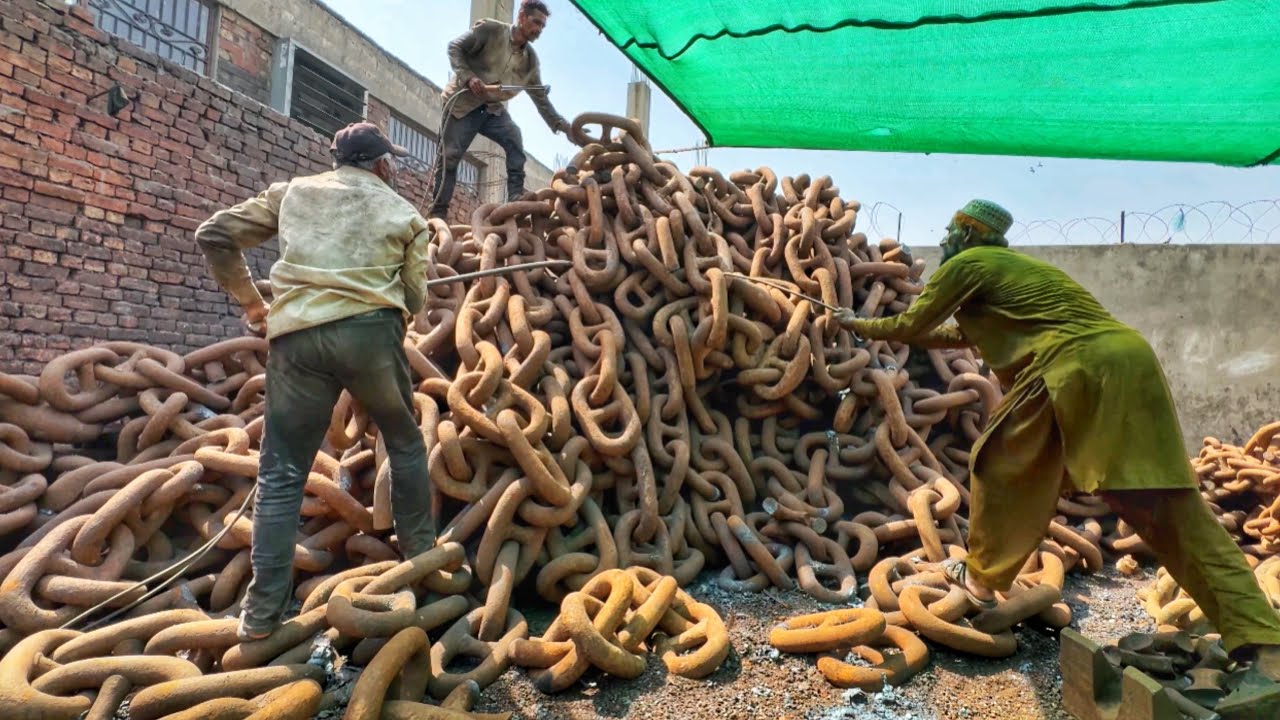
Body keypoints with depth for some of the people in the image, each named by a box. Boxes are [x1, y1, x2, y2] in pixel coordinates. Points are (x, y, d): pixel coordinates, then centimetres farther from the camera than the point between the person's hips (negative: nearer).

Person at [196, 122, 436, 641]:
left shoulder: (293, 192, 20)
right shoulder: (404, 213, 15)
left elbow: (214, 235, 19)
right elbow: (414, 299, 10)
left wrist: (248, 301, 26)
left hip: (297, 336, 2)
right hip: (370, 331, -1)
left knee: (281, 474, 8)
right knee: (405, 443, 22)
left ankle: (261, 612, 9)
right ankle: (421, 555, 30)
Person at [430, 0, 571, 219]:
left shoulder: (530, 59, 4)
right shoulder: (490, 29, -10)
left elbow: (540, 97, 8)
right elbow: (455, 47, -9)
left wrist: (560, 124, -2)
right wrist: (468, 77, -24)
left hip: (493, 108, 4)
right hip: (463, 103, -4)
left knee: (516, 143, -19)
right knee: (449, 156, -6)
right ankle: (437, 213, 1)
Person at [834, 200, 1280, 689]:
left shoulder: (966, 264, 5)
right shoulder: (1014, 265, 31)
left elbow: (912, 326, 11)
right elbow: (963, 334, 41)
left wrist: (860, 325, 28)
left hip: (1076, 368, -9)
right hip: (1128, 360, 9)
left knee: (998, 465, 11)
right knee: (1171, 505, 5)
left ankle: (982, 578, 24)